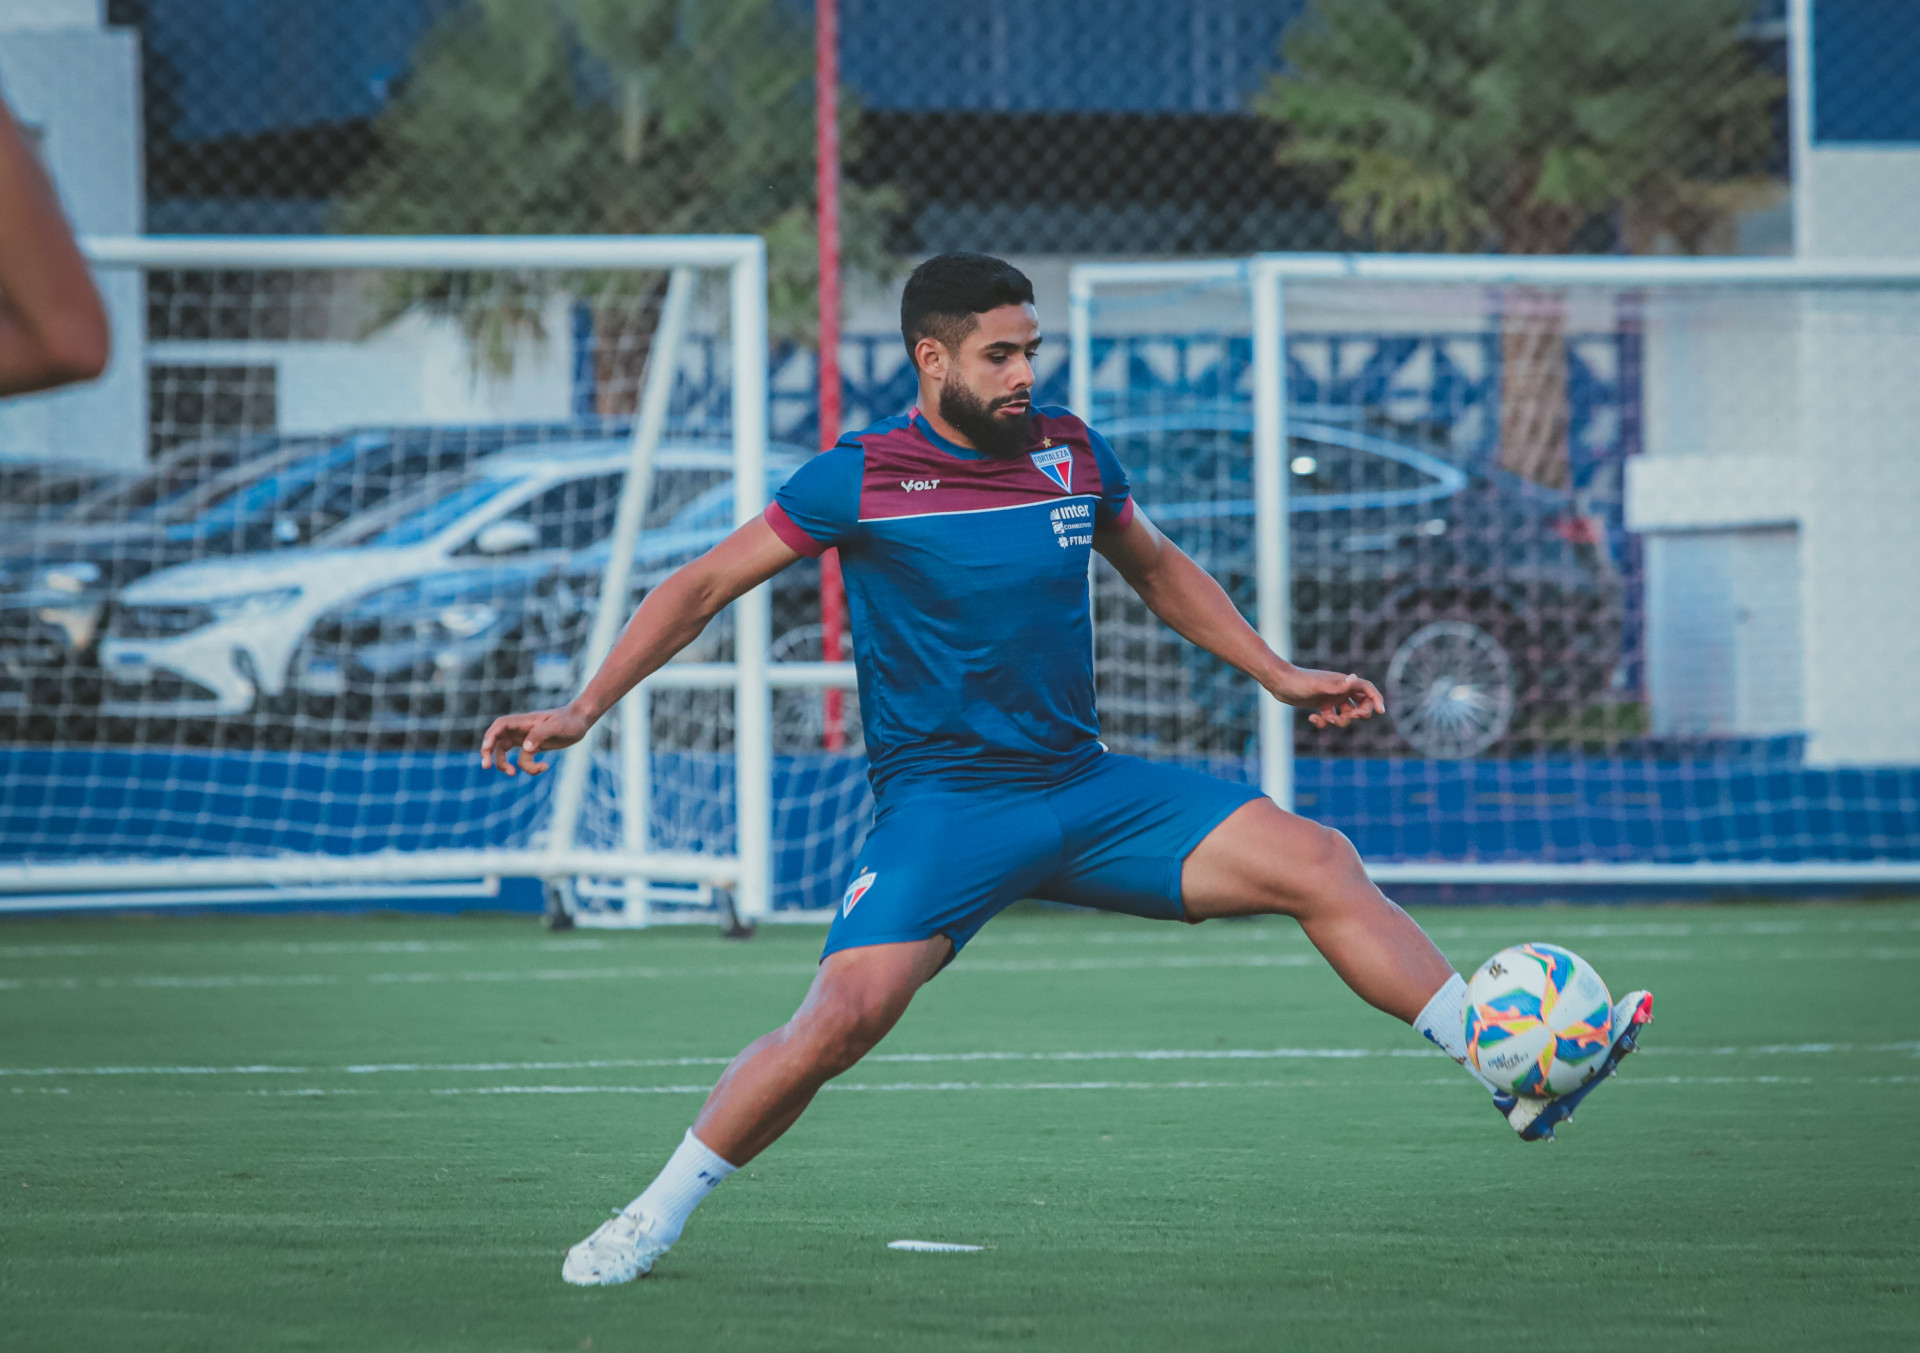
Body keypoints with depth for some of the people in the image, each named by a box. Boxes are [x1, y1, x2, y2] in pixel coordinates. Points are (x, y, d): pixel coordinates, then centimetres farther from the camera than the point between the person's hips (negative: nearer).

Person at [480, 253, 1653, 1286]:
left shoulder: (1073, 454, 6)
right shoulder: (862, 479, -6)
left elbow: (1158, 570, 25)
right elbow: (706, 585, 0)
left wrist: (1279, 676, 20)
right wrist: (584, 709, -6)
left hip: (1085, 786, 4)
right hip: (942, 805, -4)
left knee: (1318, 864, -11)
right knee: (845, 1014, -24)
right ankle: (654, 1219, -7)